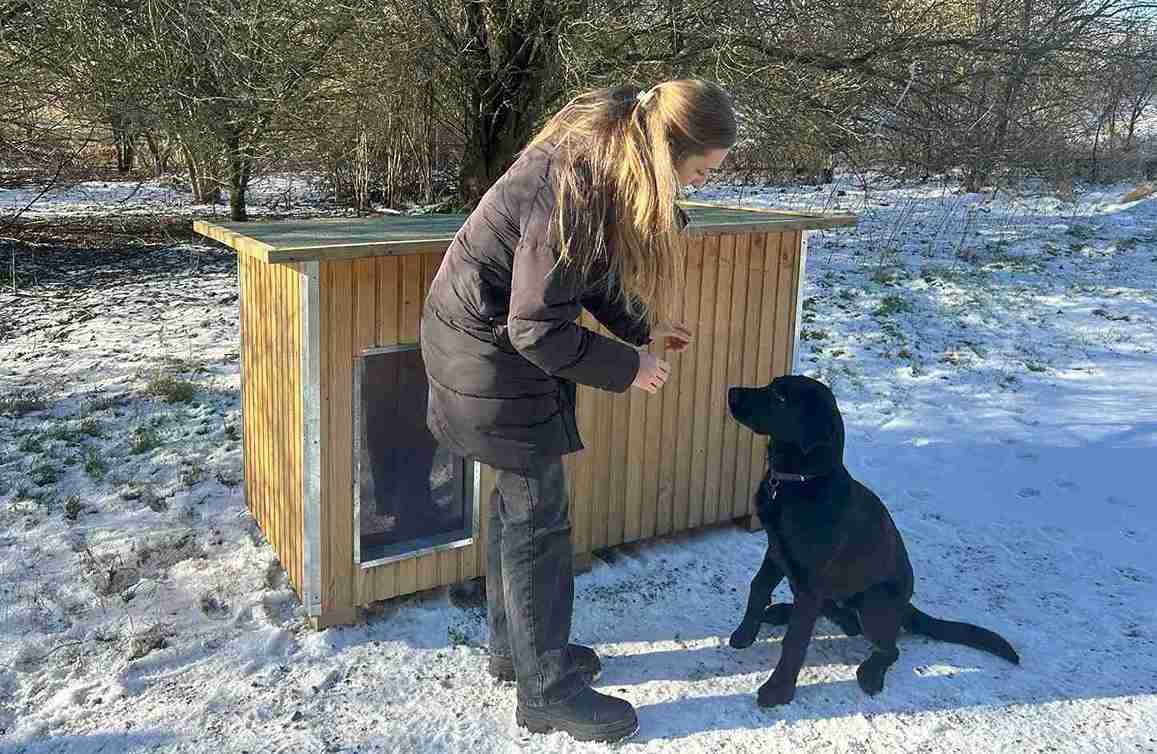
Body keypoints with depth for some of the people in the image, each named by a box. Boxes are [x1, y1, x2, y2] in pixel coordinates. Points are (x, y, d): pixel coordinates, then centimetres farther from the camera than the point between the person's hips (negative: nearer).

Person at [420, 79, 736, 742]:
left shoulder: (602, 155, -1)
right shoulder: (571, 196, -31)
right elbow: (537, 329, -26)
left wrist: (643, 325, 10)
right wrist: (627, 367, -16)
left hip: (499, 334, 10)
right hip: (492, 352, -10)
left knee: (520, 499, 19)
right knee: (538, 518, -1)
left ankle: (515, 646, 36)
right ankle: (548, 691, 14)